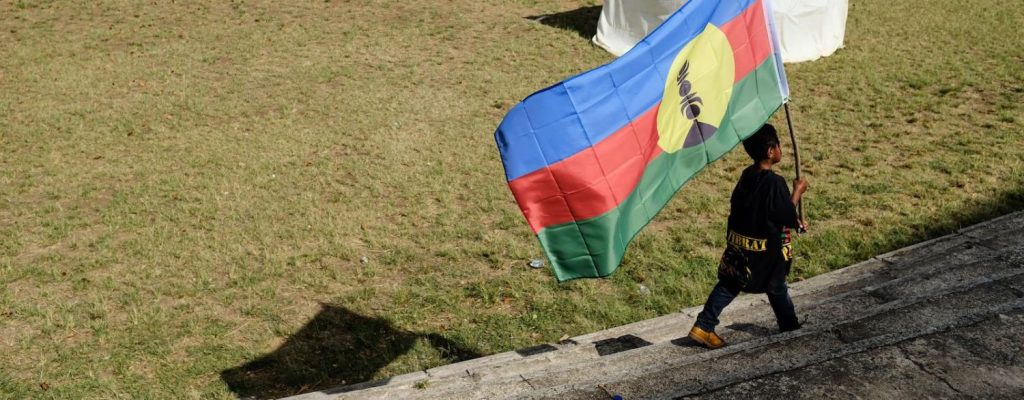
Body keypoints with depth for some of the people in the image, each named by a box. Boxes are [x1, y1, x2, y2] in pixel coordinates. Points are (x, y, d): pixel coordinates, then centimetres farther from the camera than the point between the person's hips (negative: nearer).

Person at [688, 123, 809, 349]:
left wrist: (795, 222, 16)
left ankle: (703, 326, 5)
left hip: (739, 241, 6)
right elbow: (787, 217, -17)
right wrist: (797, 192, -3)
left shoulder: (747, 176, 2)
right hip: (766, 248, -6)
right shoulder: (775, 182, -23)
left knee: (729, 284, 10)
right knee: (776, 287, 16)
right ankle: (790, 326, 37)